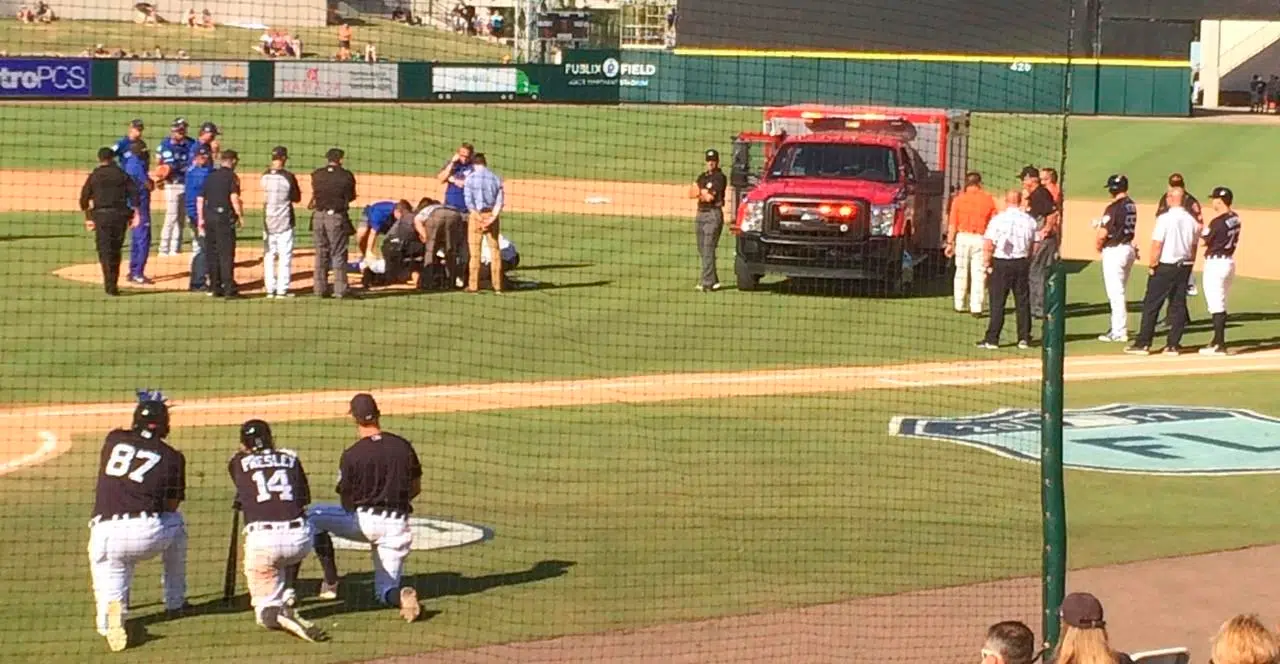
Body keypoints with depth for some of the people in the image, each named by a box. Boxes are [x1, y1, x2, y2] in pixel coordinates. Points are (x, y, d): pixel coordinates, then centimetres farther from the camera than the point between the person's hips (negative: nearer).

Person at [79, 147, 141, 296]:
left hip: (101, 215, -2)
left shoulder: (94, 176, 5)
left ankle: (110, 285, -14)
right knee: (116, 250, 14)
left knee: (105, 250, -2)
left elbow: (84, 198, 3)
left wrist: (88, 218, 13)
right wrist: (136, 214, 0)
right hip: (120, 214, 2)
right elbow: (134, 194, -1)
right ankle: (113, 284, 19)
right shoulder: (122, 174, 7)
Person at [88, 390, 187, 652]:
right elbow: (171, 505, 13)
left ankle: (110, 611, -20)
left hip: (105, 535, 1)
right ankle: (175, 602, 35)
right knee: (176, 523, 32)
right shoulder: (172, 457, 8)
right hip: (150, 535, -1)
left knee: (109, 589, 18)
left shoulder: (114, 439, 13)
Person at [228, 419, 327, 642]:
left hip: (262, 540, -2)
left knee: (265, 612, 9)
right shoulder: (291, 458, 17)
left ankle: (279, 617, -23)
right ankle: (286, 597, 25)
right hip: (300, 538, 2)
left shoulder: (239, 463, 13)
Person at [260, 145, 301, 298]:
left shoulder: (265, 176, -1)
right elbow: (297, 198, -2)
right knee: (285, 255, 3)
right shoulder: (288, 176, -12)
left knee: (269, 255, 10)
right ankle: (282, 289, 1)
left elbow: (264, 199, 4)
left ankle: (270, 289, 11)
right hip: (284, 221, -4)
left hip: (268, 221, 4)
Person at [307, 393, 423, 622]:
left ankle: (330, 582, 14)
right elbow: (416, 488, 12)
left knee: (313, 516, 21)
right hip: (398, 526, 4)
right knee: (385, 591, 16)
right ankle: (400, 595, -23)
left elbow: (347, 503, -1)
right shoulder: (403, 446, 2)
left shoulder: (351, 455, -9)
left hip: (364, 521, -4)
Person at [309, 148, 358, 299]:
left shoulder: (316, 175, 2)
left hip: (319, 217, 3)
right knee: (338, 254, 3)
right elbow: (351, 197, 5)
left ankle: (320, 289, 15)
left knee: (321, 253, 12)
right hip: (337, 217, -3)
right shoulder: (346, 176, -6)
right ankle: (340, 290, 1)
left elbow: (315, 194, 12)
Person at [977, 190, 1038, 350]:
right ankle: (1024, 338, 12)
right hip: (1022, 263, 3)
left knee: (997, 302, 1)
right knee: (1023, 302, 11)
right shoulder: (1030, 221, 1)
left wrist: (986, 264, -6)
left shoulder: (998, 219, -10)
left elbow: (988, 245, -15)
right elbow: (1035, 247, 4)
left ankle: (992, 339, 1)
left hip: (1000, 264, -3)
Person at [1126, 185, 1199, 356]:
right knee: (1178, 305, 9)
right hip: (1184, 265, 5)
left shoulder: (1165, 218, -14)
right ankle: (1174, 345, 9)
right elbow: (1193, 247, 10)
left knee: (1151, 304, 0)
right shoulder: (1191, 220, 4)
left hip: (1165, 265, -5)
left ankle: (1143, 343, 0)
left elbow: (1157, 245, -15)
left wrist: (1152, 265, -6)